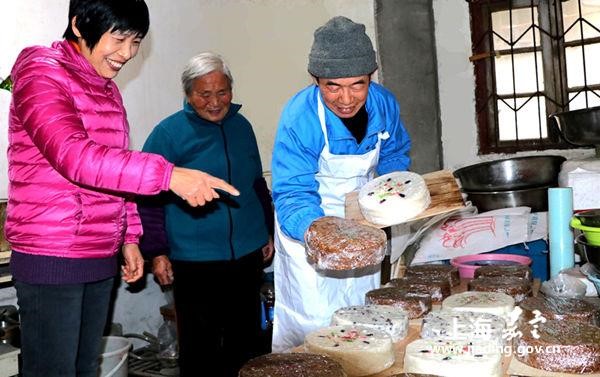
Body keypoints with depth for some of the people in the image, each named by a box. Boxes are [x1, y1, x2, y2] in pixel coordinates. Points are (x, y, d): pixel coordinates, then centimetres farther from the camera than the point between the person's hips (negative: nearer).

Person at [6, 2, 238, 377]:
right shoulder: (41, 72, -10)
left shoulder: (108, 88, 13)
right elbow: (75, 156, -25)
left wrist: (129, 236, 15)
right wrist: (169, 175, -31)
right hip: (51, 257, -7)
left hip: (100, 257, 8)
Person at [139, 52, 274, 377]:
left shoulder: (241, 126, 8)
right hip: (194, 262, -4)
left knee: (247, 341, 15)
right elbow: (149, 197, -7)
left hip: (247, 256, 5)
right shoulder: (169, 132, -8)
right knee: (200, 349, 5)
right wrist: (157, 252, -10)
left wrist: (268, 232, 19)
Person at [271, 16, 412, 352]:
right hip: (309, 227, -5)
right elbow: (292, 193, -30)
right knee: (314, 320, -6)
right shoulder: (299, 118, -30)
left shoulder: (384, 103, -14)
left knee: (364, 315, 19)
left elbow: (394, 156, 6)